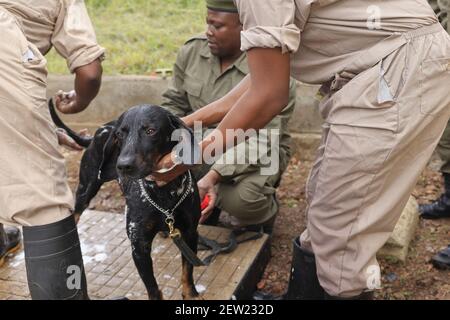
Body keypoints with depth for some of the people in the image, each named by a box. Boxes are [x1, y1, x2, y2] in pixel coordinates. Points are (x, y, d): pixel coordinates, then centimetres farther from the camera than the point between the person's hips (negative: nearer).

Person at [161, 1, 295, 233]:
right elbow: (174, 103, 5)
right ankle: (206, 205, 12)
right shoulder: (192, 51, -7)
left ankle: (262, 215, 7)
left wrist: (214, 175, -40)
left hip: (258, 153, -5)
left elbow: (261, 141, -27)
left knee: (240, 198, -35)